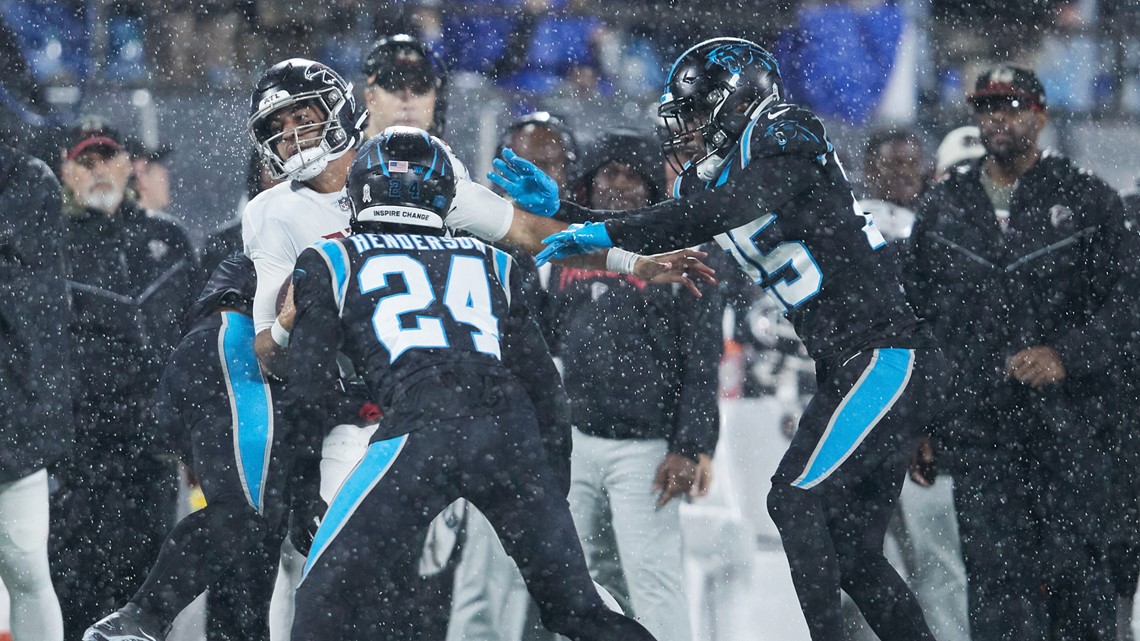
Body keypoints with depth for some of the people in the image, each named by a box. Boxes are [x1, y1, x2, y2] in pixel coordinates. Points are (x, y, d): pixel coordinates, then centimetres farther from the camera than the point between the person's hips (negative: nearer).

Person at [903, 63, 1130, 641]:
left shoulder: (1088, 201, 5)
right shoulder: (944, 207, 14)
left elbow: (1122, 304, 0)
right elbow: (916, 312, 18)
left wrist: (1066, 356, -16)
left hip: (1071, 424, -2)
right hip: (978, 428, 2)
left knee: (1073, 572, -3)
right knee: (996, 579, -6)